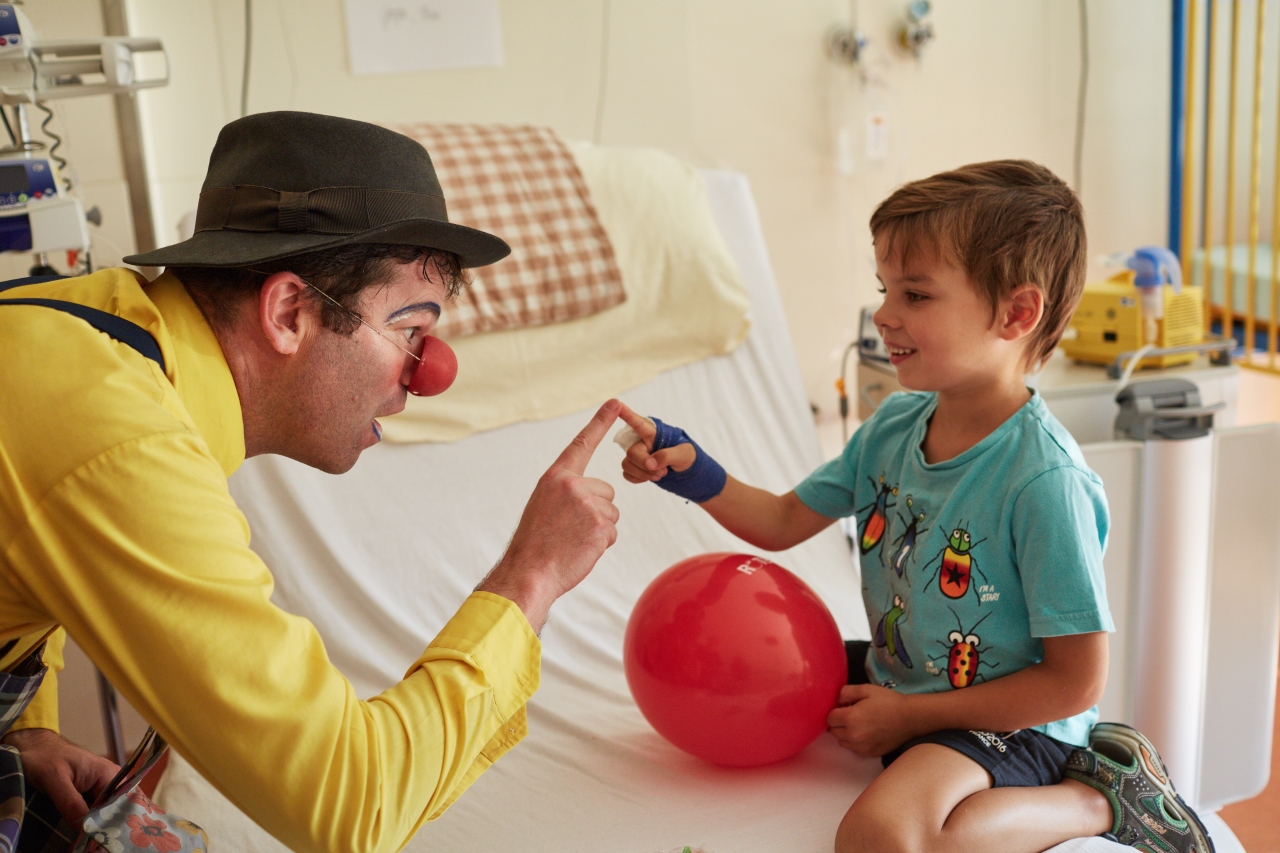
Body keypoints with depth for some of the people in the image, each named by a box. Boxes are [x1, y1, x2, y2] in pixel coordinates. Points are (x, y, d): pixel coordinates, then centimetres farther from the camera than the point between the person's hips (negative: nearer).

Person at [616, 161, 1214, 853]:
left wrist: (912, 714, -16)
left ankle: (1099, 796, -10)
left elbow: (1075, 683, -21)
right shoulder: (892, 427, -2)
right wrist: (692, 472, -9)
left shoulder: (1043, 479, -26)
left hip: (1009, 718, -8)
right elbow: (784, 523, 10)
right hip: (894, 675, 8)